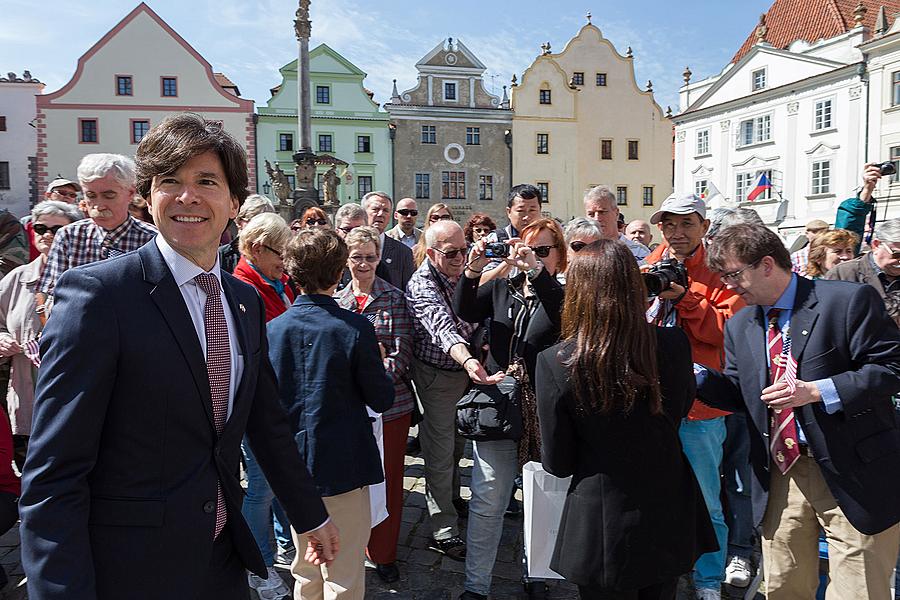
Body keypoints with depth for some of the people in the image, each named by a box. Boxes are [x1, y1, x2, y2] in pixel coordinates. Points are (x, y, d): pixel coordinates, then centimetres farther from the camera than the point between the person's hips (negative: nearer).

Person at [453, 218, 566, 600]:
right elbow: (466, 312, -5)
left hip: (545, 410, -2)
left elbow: (565, 319, -23)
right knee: (487, 501, 4)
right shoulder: (501, 288, 10)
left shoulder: (564, 293, -1)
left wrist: (537, 273, -33)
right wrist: (471, 272, -21)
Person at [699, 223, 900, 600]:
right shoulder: (739, 326, 9)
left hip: (852, 473, -5)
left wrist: (817, 391, -22)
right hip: (779, 474, 5)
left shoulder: (849, 300, -10)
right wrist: (693, 376, -6)